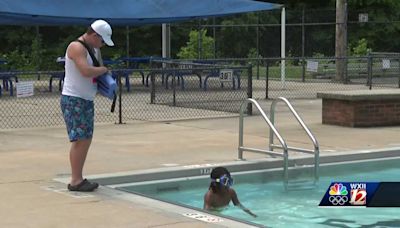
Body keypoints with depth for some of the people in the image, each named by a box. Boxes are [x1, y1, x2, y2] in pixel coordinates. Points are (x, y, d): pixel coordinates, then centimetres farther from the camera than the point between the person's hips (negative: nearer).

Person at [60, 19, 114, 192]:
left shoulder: (95, 49, 15)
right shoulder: (76, 47, -14)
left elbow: (100, 71, 23)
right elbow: (86, 71, -27)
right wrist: (103, 69, -9)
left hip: (87, 100, 10)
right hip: (73, 99, -9)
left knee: (86, 139, 9)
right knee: (79, 139, -11)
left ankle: (79, 178, 15)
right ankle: (75, 181, -8)